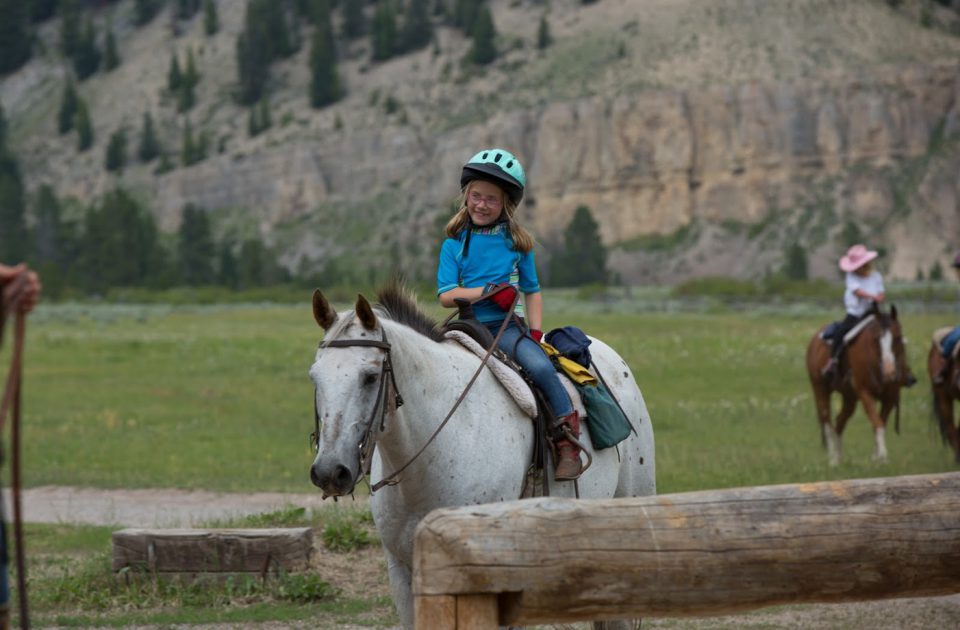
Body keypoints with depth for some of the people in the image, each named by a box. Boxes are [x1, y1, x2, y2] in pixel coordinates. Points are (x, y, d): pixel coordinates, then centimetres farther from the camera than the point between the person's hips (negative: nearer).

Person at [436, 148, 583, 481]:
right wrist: (489, 291, -13)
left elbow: (532, 291, 16)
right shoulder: (454, 244, 8)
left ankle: (568, 445, -21)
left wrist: (535, 332, 1)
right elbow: (446, 295, -1)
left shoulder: (516, 242, 10)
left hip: (507, 326, -1)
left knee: (540, 366, -28)